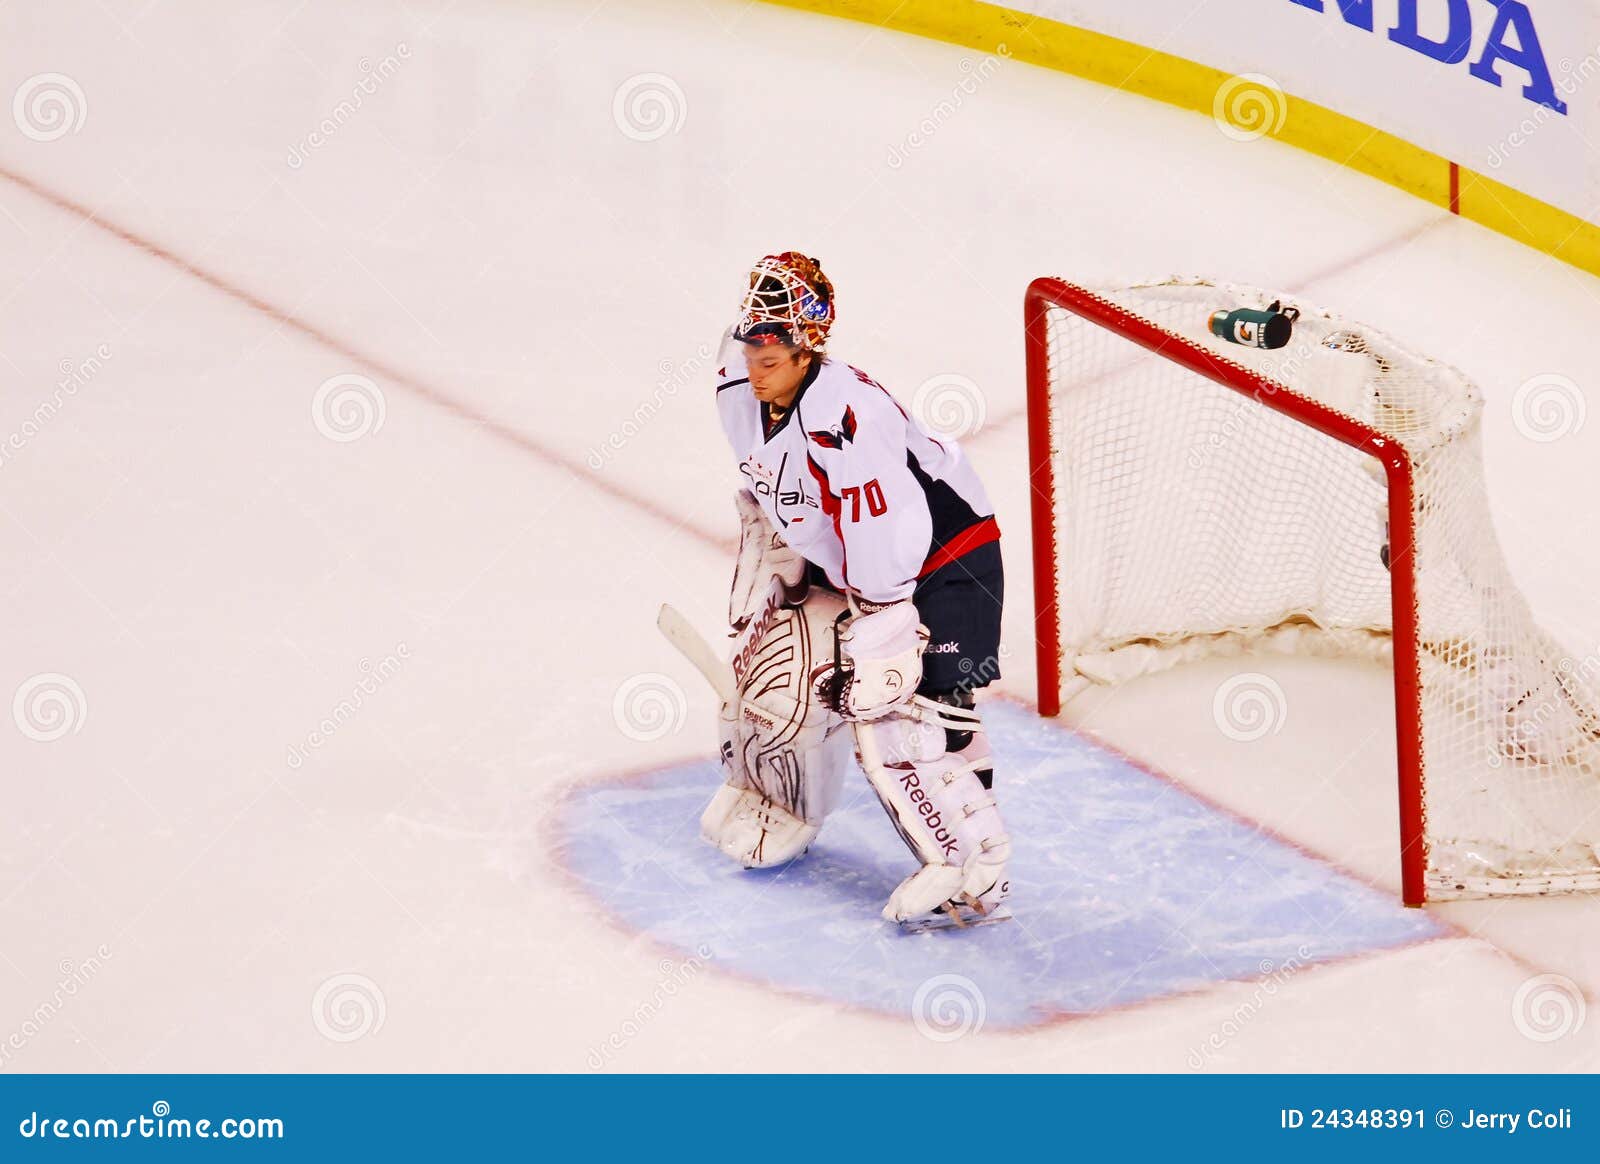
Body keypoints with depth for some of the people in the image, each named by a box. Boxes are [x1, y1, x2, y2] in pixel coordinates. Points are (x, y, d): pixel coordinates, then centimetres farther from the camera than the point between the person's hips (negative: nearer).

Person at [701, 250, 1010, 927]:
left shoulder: (841, 415, -34)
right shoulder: (739, 391, -7)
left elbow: (887, 547, -33)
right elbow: (767, 502, 13)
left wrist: (878, 653, -29)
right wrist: (758, 585, 11)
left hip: (944, 560, -8)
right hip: (842, 563, 9)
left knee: (894, 714, -18)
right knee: (775, 667, 5)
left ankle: (974, 869, -5)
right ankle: (776, 808, 32)